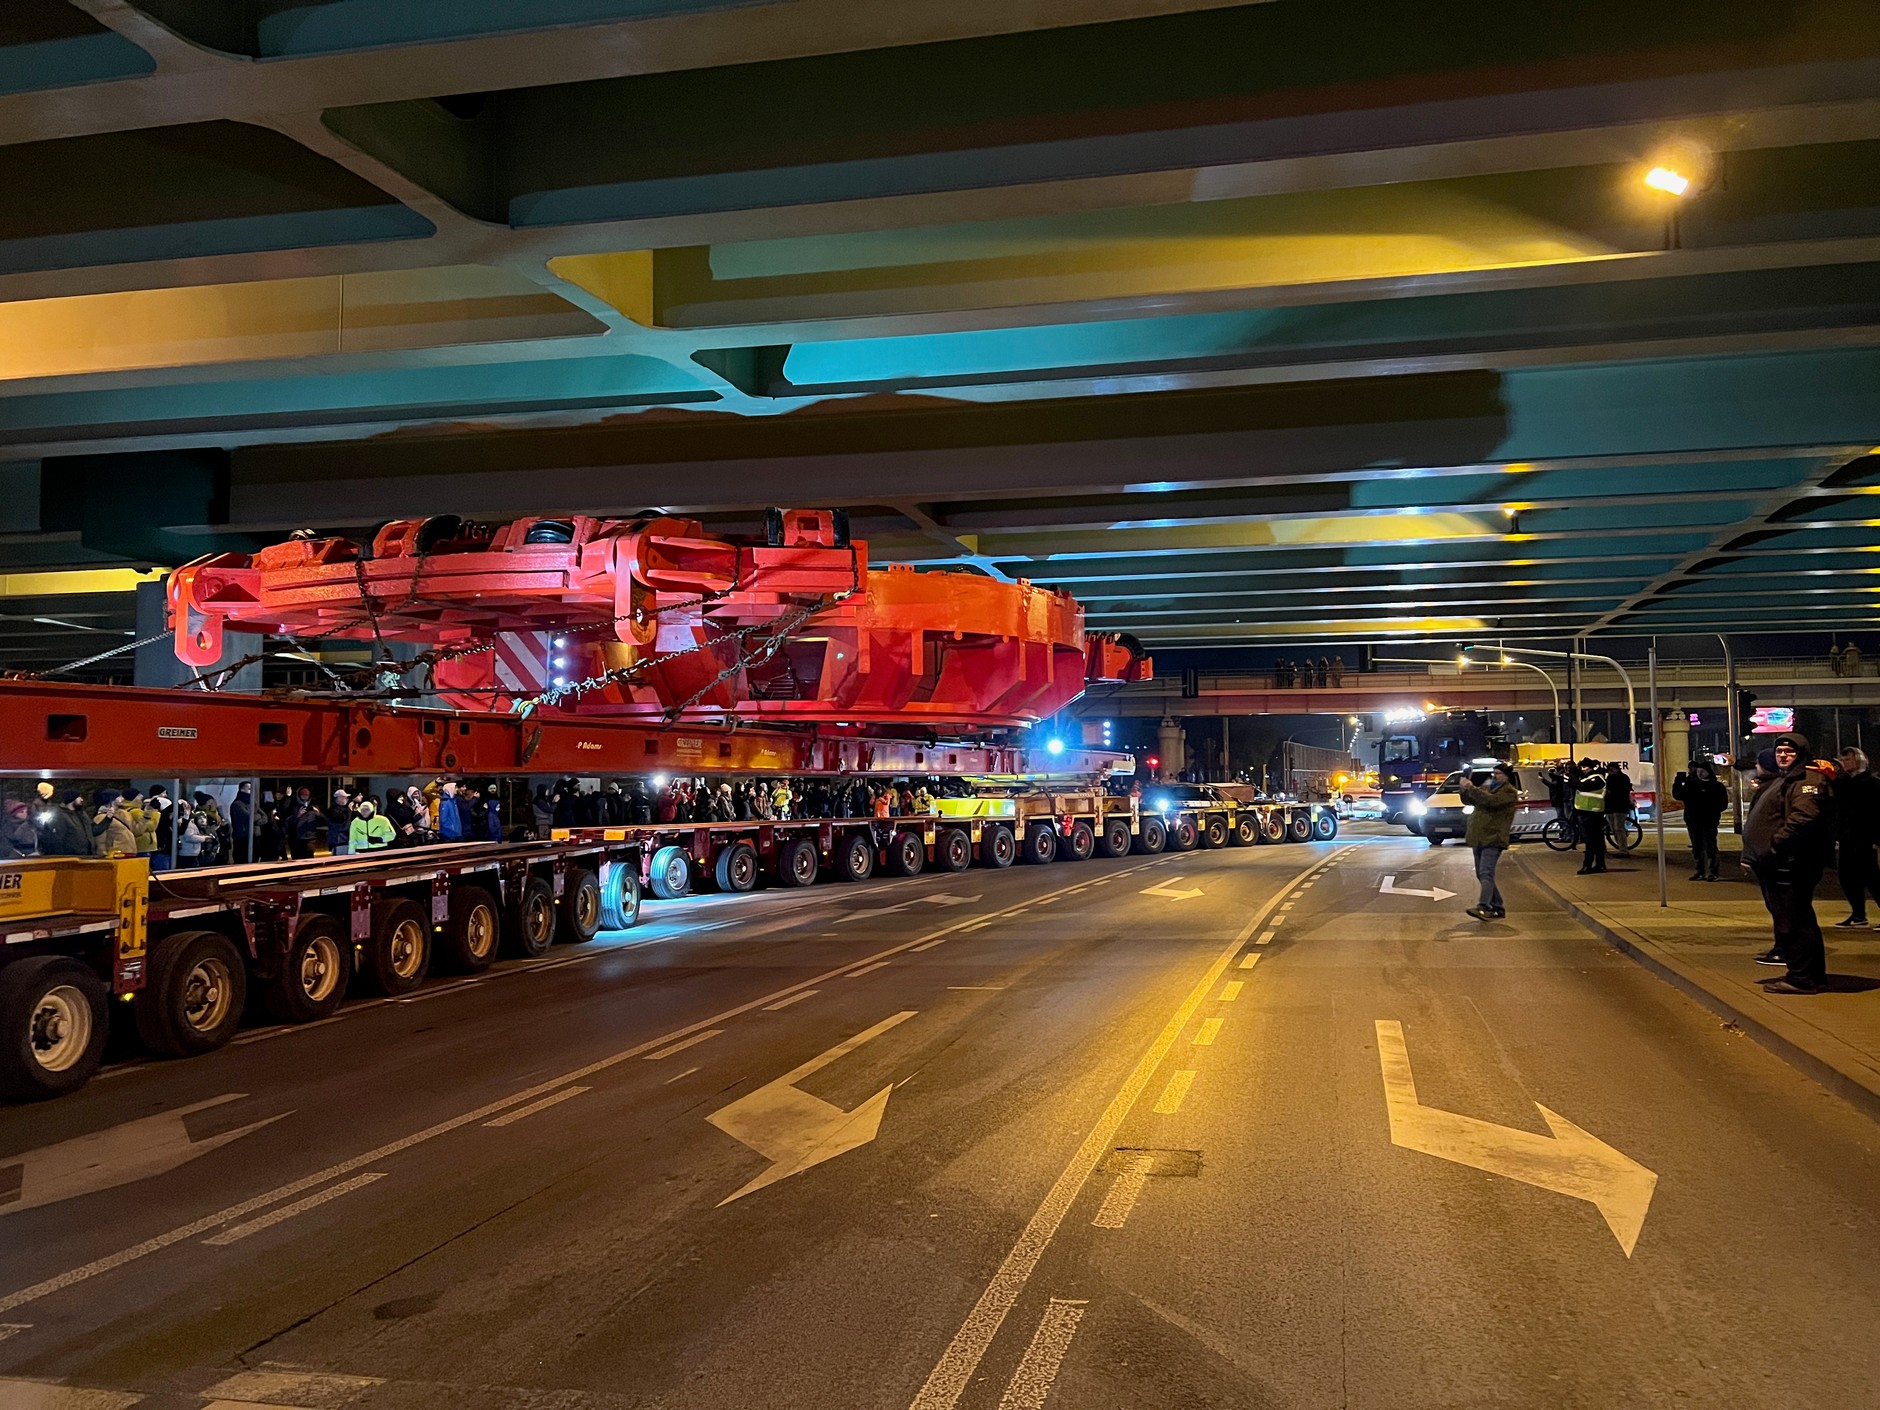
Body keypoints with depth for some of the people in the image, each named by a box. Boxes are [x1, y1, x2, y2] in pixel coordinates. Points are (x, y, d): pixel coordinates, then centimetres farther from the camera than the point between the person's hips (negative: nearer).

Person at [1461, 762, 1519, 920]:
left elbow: (1491, 800, -20)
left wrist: (1472, 789, -17)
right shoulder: (1485, 787, 19)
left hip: (1493, 839, -8)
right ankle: (1497, 907, 21)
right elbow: (1468, 800, 14)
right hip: (1478, 838, 8)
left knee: (1486, 873, -19)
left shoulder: (1509, 791, -5)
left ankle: (1483, 907, -28)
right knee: (1482, 875, 11)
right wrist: (1465, 790, -6)